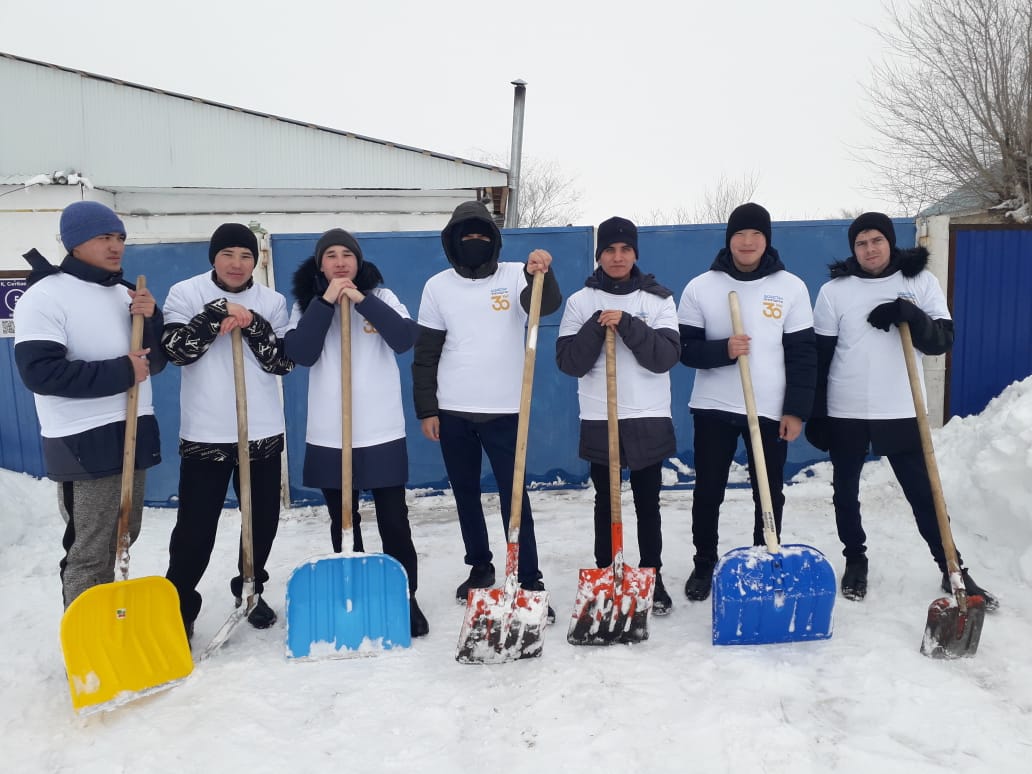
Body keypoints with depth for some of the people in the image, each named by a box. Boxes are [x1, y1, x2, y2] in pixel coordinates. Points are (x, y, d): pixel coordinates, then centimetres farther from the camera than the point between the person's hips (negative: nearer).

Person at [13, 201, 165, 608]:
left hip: (132, 433, 7)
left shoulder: (127, 294, 11)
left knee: (123, 539, 17)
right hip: (84, 443, -7)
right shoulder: (45, 296, -10)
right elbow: (40, 372, -19)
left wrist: (150, 319, -7)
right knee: (90, 552, -4)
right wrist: (121, 372, -18)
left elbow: (155, 362, 10)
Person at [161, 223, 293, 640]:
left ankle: (250, 589, 34)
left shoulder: (272, 301, 4)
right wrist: (218, 313, -19)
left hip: (263, 432, 3)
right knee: (195, 527, -1)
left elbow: (284, 362, -3)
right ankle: (179, 606, 16)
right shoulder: (186, 293, -1)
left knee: (263, 519, 13)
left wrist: (253, 325, -15)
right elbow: (175, 350, -13)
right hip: (204, 433, -3)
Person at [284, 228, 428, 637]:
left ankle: (406, 598, 13)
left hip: (382, 431, -1)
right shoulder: (307, 303, 7)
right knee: (342, 522, 12)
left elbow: (405, 339, -12)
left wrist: (362, 301, -16)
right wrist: (325, 302, -14)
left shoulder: (382, 296, 5)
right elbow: (300, 353, -10)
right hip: (328, 434, 1)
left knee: (394, 521, 2)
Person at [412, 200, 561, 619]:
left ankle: (530, 582, 5)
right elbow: (426, 353, 4)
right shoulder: (437, 286, 3)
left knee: (514, 496, -2)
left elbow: (546, 305, -22)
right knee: (466, 494, 14)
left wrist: (540, 274, -43)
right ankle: (480, 567, 31)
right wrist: (426, 409, 0)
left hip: (504, 410, -3)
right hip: (452, 412, 3)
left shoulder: (515, 275, -2)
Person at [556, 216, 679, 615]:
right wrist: (598, 327, -17)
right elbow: (568, 361, -4)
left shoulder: (659, 299, 2)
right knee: (605, 503, 10)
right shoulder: (581, 301, 3)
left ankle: (653, 580, 21)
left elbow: (667, 356, -10)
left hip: (649, 420, 0)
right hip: (598, 420, 0)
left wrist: (627, 325, -20)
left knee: (648, 504, 8)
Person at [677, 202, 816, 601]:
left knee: (770, 494, 8)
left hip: (772, 410, 0)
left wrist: (797, 411, -5)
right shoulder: (701, 287, -1)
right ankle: (704, 565, 26)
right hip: (713, 407, 0)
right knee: (708, 493, 9)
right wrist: (723, 350, -21)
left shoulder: (791, 287, 0)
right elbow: (685, 348, -2)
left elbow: (803, 354, 0)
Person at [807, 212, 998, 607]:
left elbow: (943, 340, -6)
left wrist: (909, 314, -25)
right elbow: (819, 356, 0)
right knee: (845, 493, 11)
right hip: (845, 413, 1)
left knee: (924, 493, 4)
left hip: (901, 412, 0)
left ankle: (952, 568, 19)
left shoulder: (921, 281, 1)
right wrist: (815, 414, -3)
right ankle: (855, 561, 29)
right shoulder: (834, 290, -1)